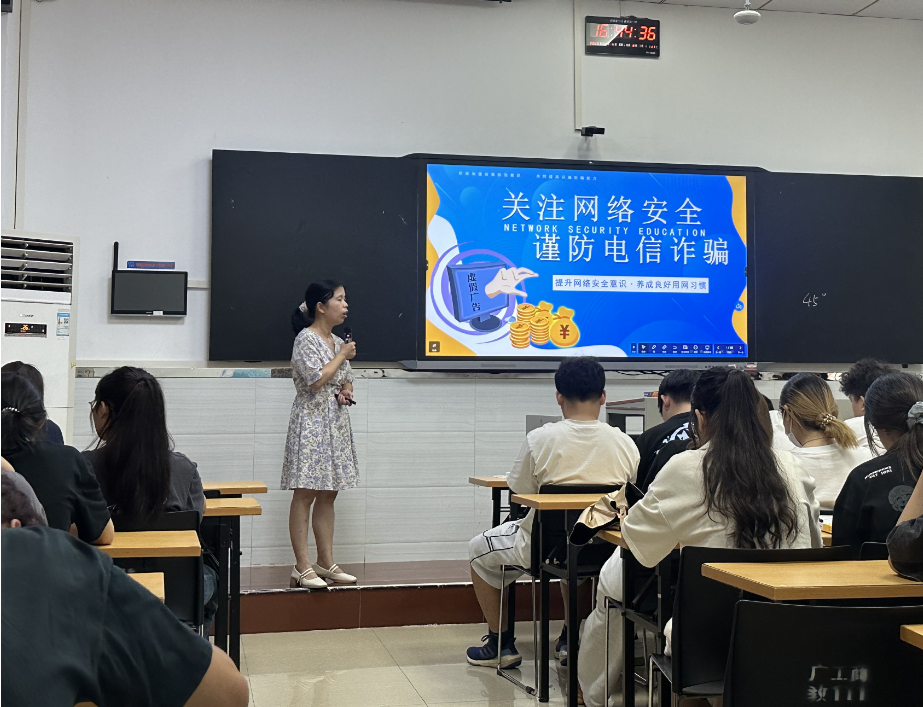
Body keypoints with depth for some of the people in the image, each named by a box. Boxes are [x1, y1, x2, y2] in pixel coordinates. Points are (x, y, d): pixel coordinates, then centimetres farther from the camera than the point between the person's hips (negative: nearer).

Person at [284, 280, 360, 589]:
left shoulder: (338, 342, 15)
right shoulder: (306, 339, -10)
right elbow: (317, 379, -20)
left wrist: (346, 392, 3)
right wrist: (343, 356, -9)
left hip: (336, 423, 8)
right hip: (311, 422, -8)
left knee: (328, 494, 10)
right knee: (305, 494, -6)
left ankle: (326, 562, 16)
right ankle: (302, 567, -3)